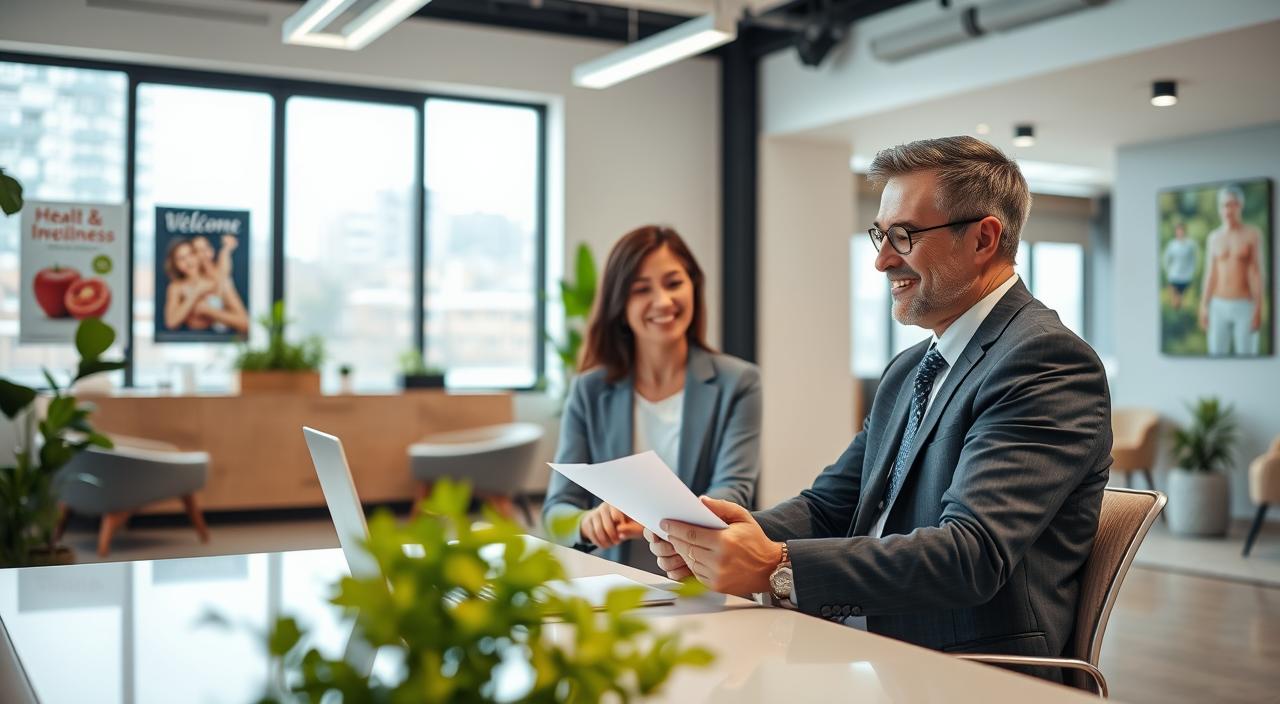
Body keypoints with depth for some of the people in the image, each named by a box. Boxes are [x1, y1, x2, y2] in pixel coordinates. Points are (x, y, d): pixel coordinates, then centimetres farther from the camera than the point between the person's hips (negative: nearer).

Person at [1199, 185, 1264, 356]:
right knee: (1216, 356, 2)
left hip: (1245, 306, -3)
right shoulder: (1214, 237, 7)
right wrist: (1204, 308, 4)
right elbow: (1210, 275, 8)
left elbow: (1257, 274, -6)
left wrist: (1258, 310, -12)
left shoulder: (1253, 234, -3)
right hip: (1219, 307, 3)